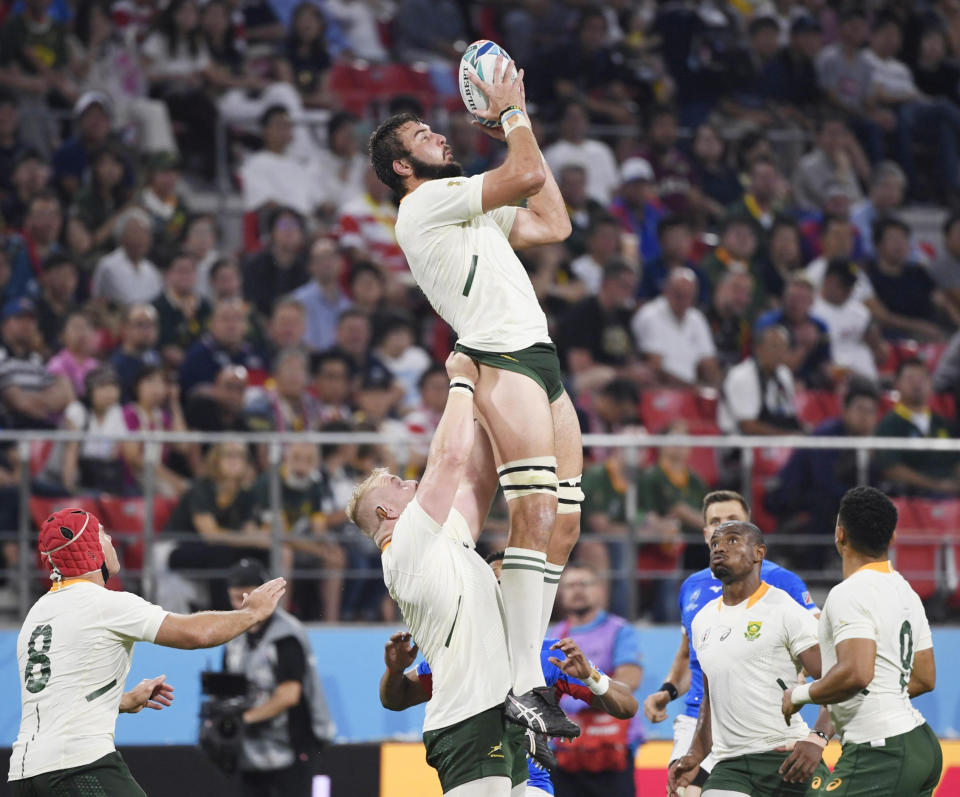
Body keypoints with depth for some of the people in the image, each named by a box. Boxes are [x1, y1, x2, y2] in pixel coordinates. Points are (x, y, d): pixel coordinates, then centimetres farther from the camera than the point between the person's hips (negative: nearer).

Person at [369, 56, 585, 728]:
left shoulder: (472, 212, 28)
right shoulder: (425, 203, -2)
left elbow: (554, 223, 29)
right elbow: (529, 177, -10)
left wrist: (520, 130, 28)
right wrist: (513, 114, 6)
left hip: (542, 367, 10)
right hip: (504, 362, -10)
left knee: (562, 525, 3)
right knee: (536, 513, -22)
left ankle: (522, 677, 4)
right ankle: (523, 686, -30)